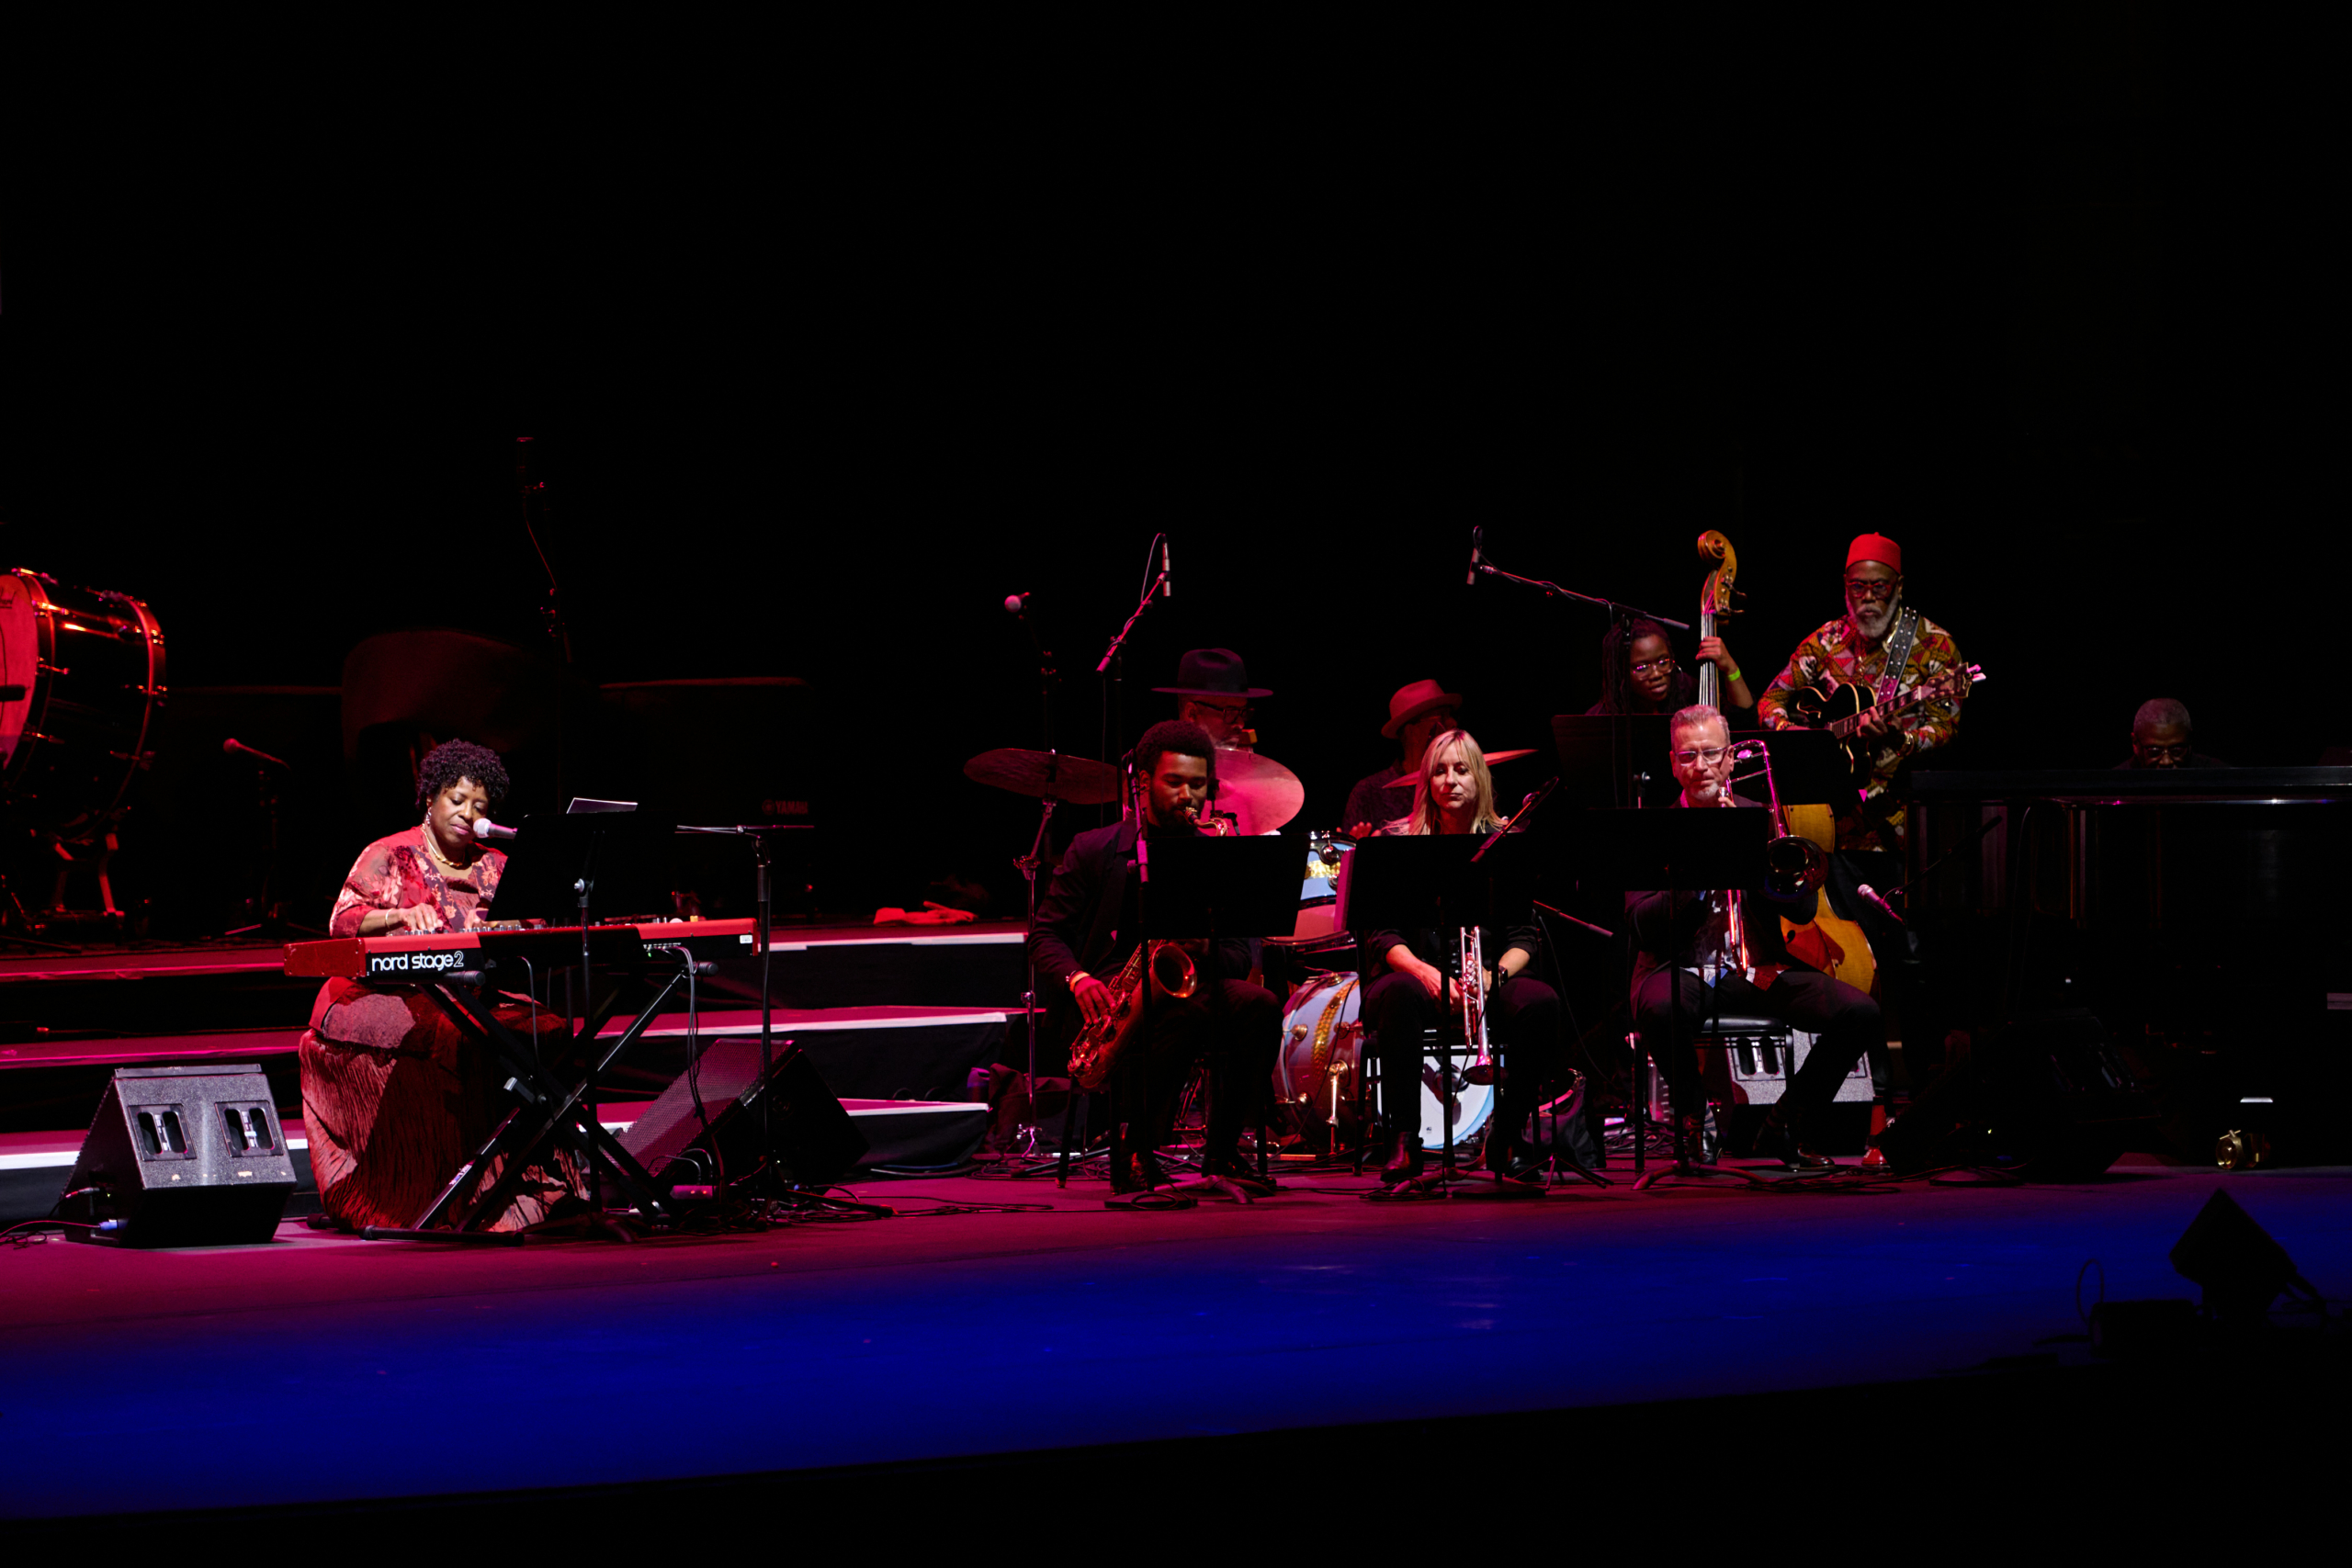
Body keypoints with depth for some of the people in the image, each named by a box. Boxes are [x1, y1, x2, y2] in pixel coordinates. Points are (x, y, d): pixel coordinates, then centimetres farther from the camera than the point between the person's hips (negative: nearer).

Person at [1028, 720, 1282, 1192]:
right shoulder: (1095, 850, 6)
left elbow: (1240, 956, 7)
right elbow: (1045, 935, 2)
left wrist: (1205, 950, -17)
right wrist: (1078, 978, -19)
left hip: (1186, 989, 4)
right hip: (1108, 1002, -4)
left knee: (1259, 1007, -28)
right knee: (1189, 1011, -36)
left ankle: (1221, 1153, -17)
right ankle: (1134, 1150, -24)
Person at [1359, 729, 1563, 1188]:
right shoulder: (1395, 843, 5)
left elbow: (1527, 935, 5)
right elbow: (1380, 934, -2)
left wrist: (1497, 972, -17)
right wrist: (1425, 971, -21)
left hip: (1489, 982, 2)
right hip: (1412, 973, -2)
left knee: (1541, 1002, -31)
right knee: (1399, 994, -38)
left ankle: (1505, 1141, -18)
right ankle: (1404, 1142, -30)